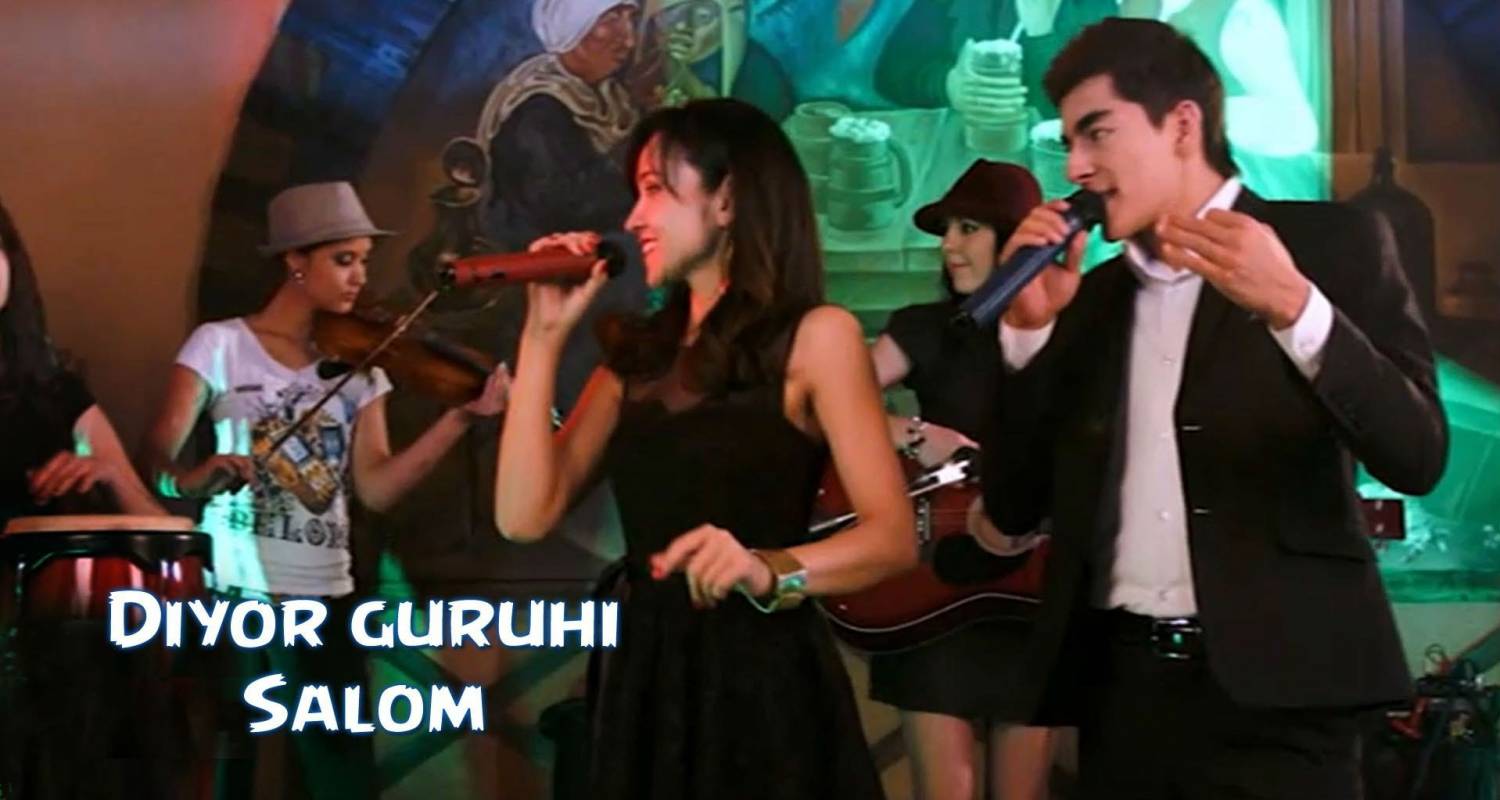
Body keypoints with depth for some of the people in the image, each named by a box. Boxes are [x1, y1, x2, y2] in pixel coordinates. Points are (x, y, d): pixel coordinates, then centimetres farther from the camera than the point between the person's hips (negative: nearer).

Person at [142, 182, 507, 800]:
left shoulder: (357, 366, 8)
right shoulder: (221, 346, -2)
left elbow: (375, 488, -3)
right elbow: (158, 454, -11)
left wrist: (461, 417, -14)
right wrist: (191, 479, -35)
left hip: (324, 598, 3)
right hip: (231, 593, -3)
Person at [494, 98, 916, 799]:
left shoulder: (815, 337, -4)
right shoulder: (639, 354, 12)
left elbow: (893, 536, -12)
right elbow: (525, 516, 0)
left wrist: (769, 571, -30)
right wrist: (543, 335, 0)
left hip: (763, 683, -5)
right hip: (645, 682, 6)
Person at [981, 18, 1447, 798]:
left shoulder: (1329, 244, 0)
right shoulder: (1093, 297, 14)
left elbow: (1417, 457, -10)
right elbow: (1015, 505, 10)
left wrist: (1292, 307, -22)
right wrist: (1030, 326, -1)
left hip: (1273, 689, -4)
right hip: (1120, 688, 5)